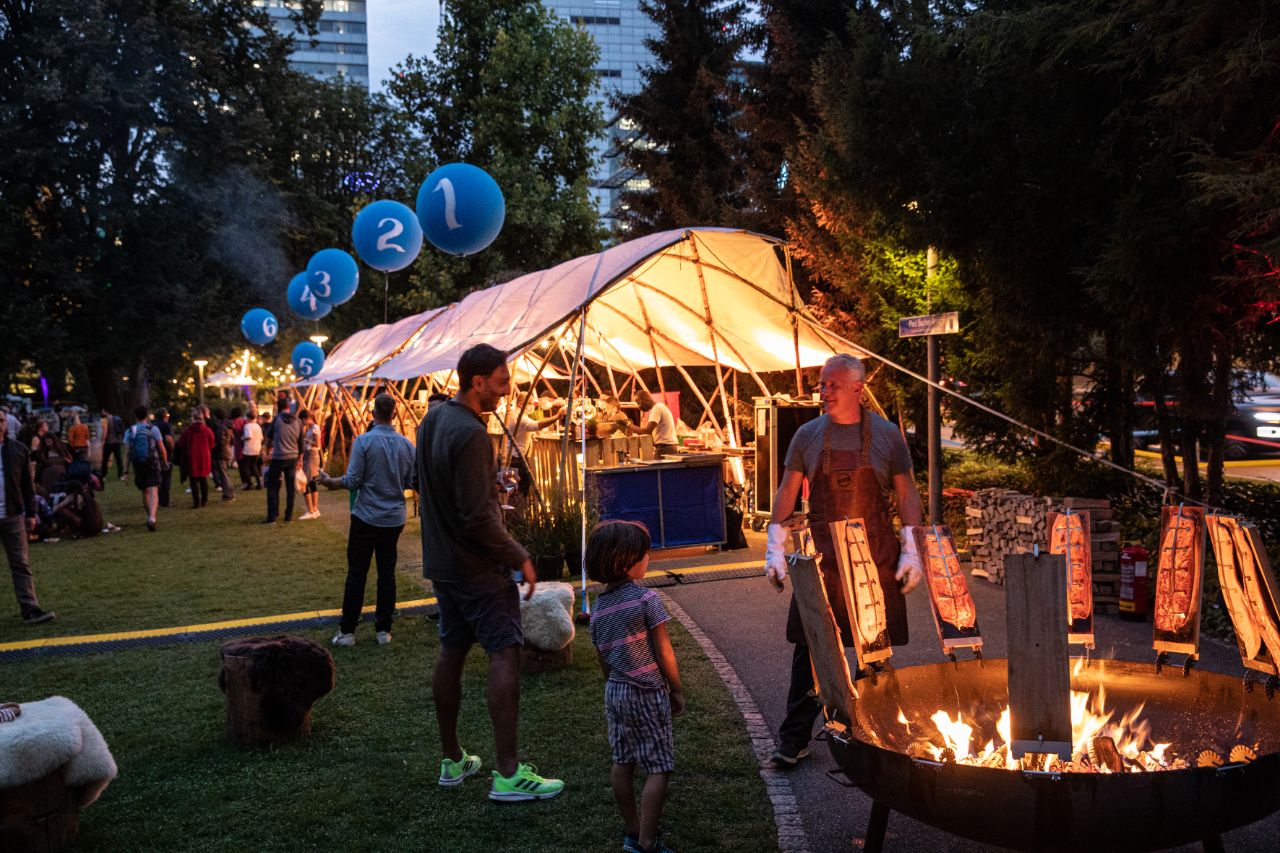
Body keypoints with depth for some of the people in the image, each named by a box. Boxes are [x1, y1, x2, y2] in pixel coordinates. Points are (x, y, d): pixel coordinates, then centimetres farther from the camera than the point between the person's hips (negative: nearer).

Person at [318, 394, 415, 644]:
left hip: (366, 517, -3)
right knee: (387, 573, 9)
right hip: (394, 519, 3)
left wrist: (329, 481, 4)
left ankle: (347, 631, 7)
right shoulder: (406, 445, 0)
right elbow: (412, 483, 5)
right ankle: (383, 630, 12)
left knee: (356, 573, 4)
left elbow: (352, 480, -13)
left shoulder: (363, 441, -12)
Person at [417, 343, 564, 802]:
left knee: (452, 652, 15)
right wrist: (519, 557, -14)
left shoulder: (433, 418, 8)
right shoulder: (470, 434, -23)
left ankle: (453, 760, 25)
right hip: (477, 565, -10)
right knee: (505, 654, -7)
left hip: (442, 561, 10)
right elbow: (478, 515, -25)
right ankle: (508, 774, -7)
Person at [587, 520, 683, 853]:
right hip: (647, 694, -7)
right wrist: (677, 690, 0)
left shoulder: (598, 607, 4)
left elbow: (603, 660, 10)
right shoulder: (646, 598, -15)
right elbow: (664, 653, -11)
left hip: (615, 692, 7)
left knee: (622, 763, 16)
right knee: (659, 769, 1)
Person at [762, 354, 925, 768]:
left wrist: (911, 552, -2)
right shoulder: (808, 435, 3)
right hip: (821, 555, 0)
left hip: (876, 558, 0)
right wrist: (775, 550, 1)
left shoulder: (887, 435, 1)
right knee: (809, 648, 2)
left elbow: (907, 495, 5)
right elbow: (786, 493, 7)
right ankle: (794, 739, 11)